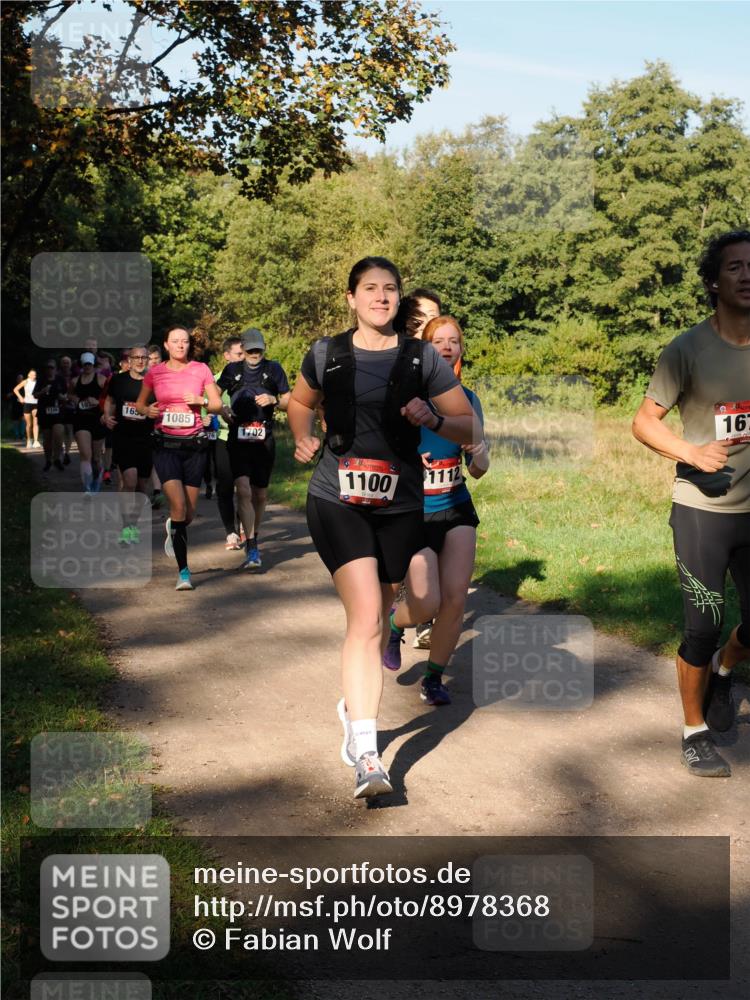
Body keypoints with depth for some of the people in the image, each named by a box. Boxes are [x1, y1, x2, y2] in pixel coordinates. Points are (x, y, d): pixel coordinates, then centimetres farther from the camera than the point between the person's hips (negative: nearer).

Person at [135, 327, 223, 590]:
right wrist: (148, 410, -6)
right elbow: (139, 404, 16)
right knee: (178, 506, -17)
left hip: (194, 445, 1)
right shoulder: (154, 373, 3)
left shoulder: (201, 370, 3)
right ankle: (183, 570, -8)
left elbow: (217, 405, 6)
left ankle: (173, 530, 43)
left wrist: (201, 401, -14)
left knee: (189, 513, 4)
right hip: (165, 445, -1)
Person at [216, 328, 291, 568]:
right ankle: (252, 551, -20)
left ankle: (253, 537, 36)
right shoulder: (233, 370, 7)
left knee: (260, 494, 12)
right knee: (243, 491, -17)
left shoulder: (273, 369, 5)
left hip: (264, 441, 1)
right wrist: (222, 409, -4)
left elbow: (289, 402, 7)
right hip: (238, 440, -1)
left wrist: (273, 400, -13)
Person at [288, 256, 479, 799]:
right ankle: (366, 754, -16)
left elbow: (470, 427, 3)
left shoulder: (422, 358, 2)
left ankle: (354, 705, 40)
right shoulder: (326, 354, 4)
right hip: (338, 500, -2)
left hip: (401, 506, 2)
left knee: (377, 618, 14)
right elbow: (301, 402, 24)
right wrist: (303, 439, 4)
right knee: (365, 616, -17)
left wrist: (433, 418, -16)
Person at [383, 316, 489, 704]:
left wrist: (479, 456, -14)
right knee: (426, 603, -11)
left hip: (457, 509, 4)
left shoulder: (468, 399, 2)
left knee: (455, 598, -4)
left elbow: (478, 471, 8)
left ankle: (434, 678, 18)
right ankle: (393, 623, 26)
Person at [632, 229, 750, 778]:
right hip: (703, 511, -4)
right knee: (704, 627, 1)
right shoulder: (689, 350, -10)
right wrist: (691, 453, -21)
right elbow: (645, 422, -4)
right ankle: (696, 732, 20)